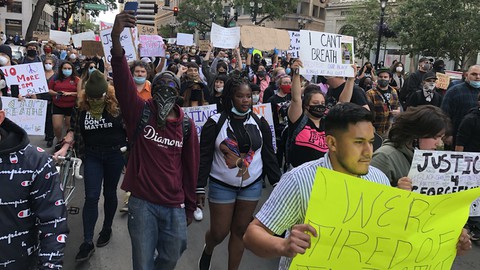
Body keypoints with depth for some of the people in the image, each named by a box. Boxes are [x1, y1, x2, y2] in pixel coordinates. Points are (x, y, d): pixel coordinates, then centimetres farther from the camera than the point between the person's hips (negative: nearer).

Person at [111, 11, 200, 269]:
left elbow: (191, 166, 7)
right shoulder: (140, 113, -5)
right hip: (142, 203, -2)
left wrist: (190, 206, 11)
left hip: (175, 206, 2)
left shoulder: (186, 124, 1)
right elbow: (123, 81, -22)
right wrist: (116, 38, -38)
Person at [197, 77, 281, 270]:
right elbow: (204, 158, -8)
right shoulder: (215, 123, -9)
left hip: (252, 186, 3)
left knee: (240, 230, 10)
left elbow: (269, 155, 4)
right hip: (222, 186, -2)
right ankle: (207, 250, 41)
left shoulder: (260, 123, 0)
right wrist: (199, 188, -11)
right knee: (219, 232, 6)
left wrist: (277, 183, 1)